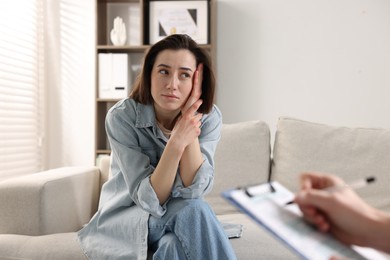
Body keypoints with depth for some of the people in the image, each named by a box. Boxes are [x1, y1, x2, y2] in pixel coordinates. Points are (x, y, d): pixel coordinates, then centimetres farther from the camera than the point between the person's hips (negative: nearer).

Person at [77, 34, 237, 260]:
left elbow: (194, 192, -22)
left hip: (181, 216, 2)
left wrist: (190, 125, -29)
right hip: (126, 219, -2)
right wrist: (176, 141, -38)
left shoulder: (209, 118, -13)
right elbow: (149, 199, -24)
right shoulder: (122, 117, -20)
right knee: (193, 210, -29)